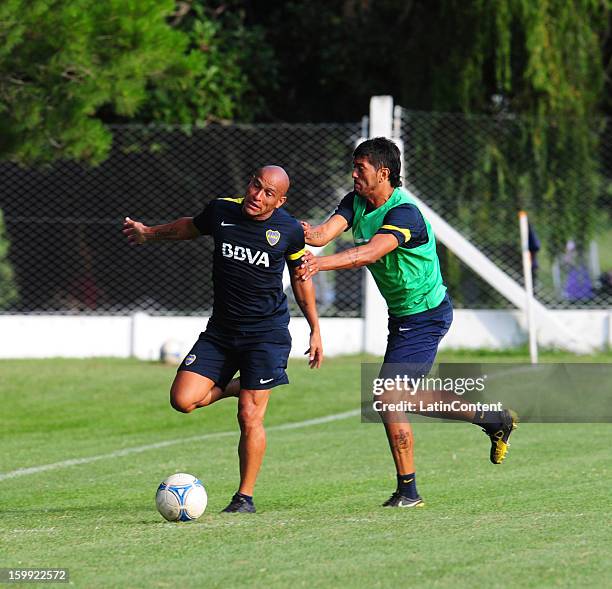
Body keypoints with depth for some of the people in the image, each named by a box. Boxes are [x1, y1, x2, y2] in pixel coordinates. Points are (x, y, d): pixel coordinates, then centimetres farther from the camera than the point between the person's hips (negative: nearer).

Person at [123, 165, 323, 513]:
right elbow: (192, 227, 20)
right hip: (221, 329, 4)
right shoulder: (222, 211, -3)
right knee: (183, 399, -10)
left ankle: (246, 497, 7)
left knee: (250, 417, -9)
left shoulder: (289, 230, -8)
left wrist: (315, 329, 10)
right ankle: (239, 387, 20)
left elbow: (300, 277, 9)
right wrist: (149, 233, 33)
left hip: (267, 332, -3)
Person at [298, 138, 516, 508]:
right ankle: (495, 421, 34)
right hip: (403, 316, 10)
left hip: (426, 316, -9)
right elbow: (326, 232, -16)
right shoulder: (357, 203, 1)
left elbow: (371, 252, -42)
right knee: (412, 397, 18)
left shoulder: (405, 214, -25)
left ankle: (408, 491, -2)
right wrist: (310, 234, -39)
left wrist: (323, 263, -55)